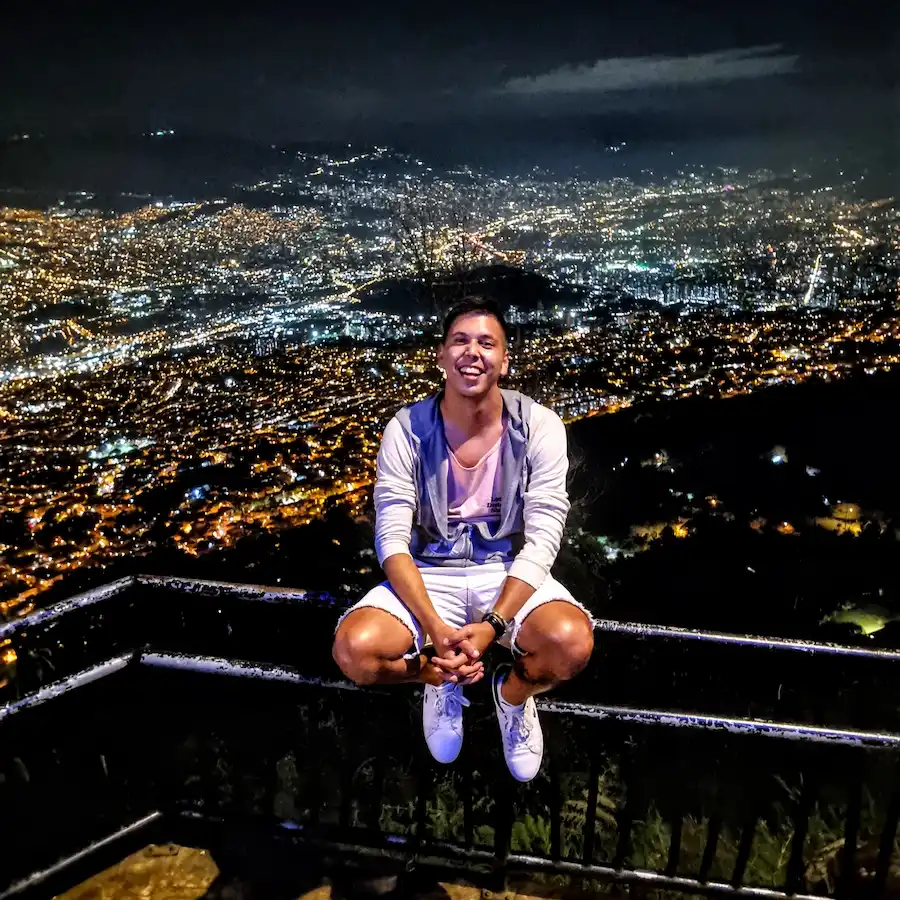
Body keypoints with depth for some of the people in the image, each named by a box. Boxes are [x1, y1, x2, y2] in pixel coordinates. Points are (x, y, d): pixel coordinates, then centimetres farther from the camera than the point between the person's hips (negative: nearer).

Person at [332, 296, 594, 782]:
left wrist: (491, 626, -25)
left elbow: (542, 538, -14)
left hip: (510, 572, 0)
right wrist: (436, 629, -26)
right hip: (429, 574, 1)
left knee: (571, 644, -31)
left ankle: (514, 693, 8)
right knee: (354, 650, -26)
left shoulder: (538, 427, -11)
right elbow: (392, 540, -13)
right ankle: (442, 679, 10)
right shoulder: (407, 429, -11)